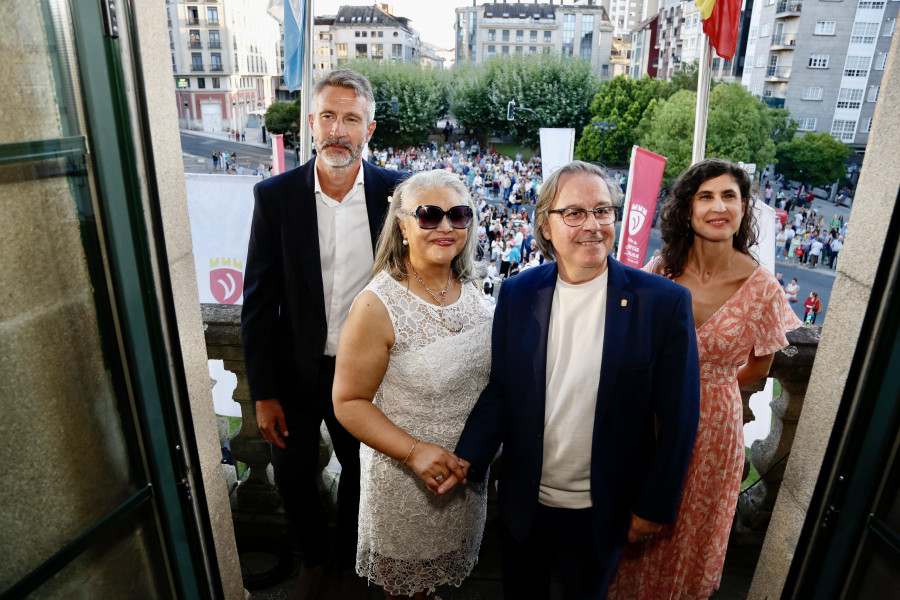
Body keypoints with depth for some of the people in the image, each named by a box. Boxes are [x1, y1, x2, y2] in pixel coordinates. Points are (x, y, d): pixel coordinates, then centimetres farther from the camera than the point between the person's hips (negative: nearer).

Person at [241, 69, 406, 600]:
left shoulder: (395, 192, -11)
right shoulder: (275, 195, -10)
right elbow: (258, 302, -6)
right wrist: (263, 393, -5)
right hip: (296, 372, 1)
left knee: (360, 475, 20)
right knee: (293, 477, 20)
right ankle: (313, 557, 52)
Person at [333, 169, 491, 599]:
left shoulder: (468, 287, -6)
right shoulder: (378, 306, -25)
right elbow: (349, 403, -19)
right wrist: (414, 451, -29)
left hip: (469, 466, 6)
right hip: (403, 473, -5)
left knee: (443, 559, 31)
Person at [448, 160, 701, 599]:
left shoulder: (664, 301, -15)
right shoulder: (517, 293, -8)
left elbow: (677, 416, -10)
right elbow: (500, 390, -4)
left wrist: (655, 506, -7)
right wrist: (467, 458, -16)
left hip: (603, 511, -1)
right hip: (524, 504, 2)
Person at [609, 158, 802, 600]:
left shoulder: (760, 287, -15)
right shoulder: (661, 268, -10)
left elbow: (758, 368, 1)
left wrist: (702, 384, 3)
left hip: (711, 422, -1)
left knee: (690, 531, 22)